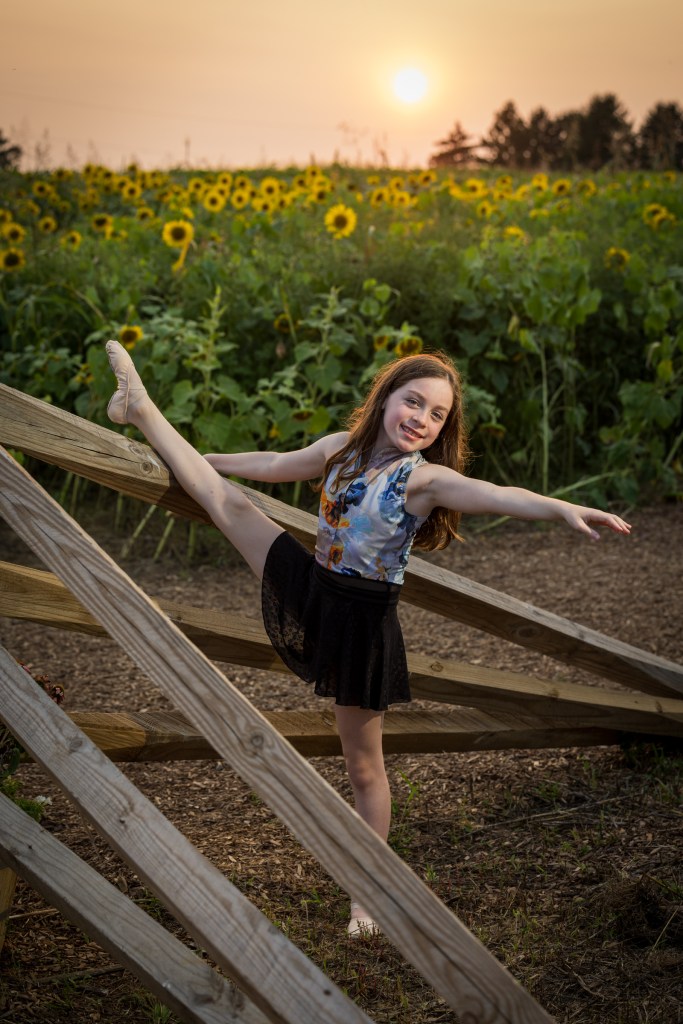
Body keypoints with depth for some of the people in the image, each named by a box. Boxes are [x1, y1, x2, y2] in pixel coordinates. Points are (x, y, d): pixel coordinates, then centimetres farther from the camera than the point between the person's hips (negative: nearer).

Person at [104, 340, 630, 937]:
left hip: (362, 623, -5)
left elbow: (496, 495, -36)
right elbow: (275, 466, 17)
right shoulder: (343, 448, 0)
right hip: (308, 589, 5)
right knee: (226, 501, 13)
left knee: (364, 764, 5)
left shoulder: (424, 477, -19)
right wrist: (204, 458, 28)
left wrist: (563, 508, -54)